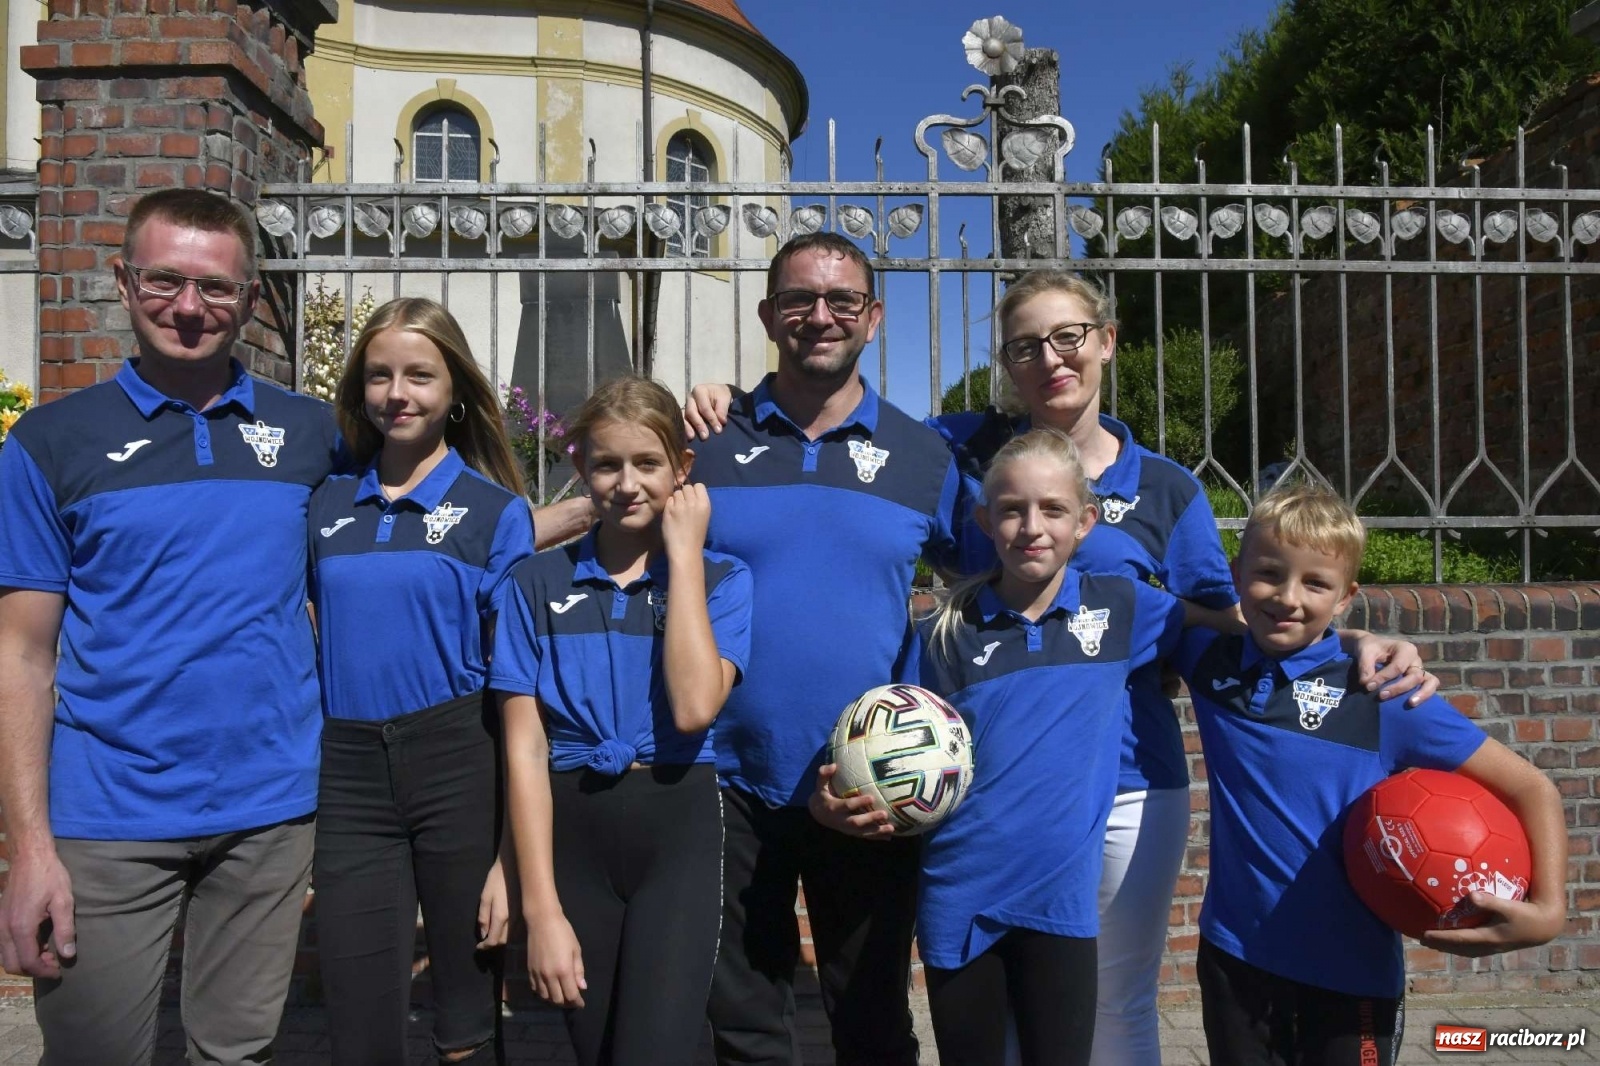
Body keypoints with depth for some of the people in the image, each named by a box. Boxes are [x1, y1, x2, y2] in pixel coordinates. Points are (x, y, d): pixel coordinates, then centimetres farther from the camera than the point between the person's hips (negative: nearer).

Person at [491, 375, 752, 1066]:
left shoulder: (722, 578, 1)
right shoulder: (539, 583, 3)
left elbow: (694, 708, -16)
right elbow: (525, 749, -1)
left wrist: (683, 551, -11)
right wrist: (543, 911, -6)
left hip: (678, 830, -2)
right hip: (573, 832, 2)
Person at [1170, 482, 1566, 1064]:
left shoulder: (1381, 698, -12)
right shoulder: (1209, 661, -4)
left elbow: (1531, 788, -7)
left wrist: (1548, 909, -17)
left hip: (1350, 975, -2)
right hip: (1232, 960, 3)